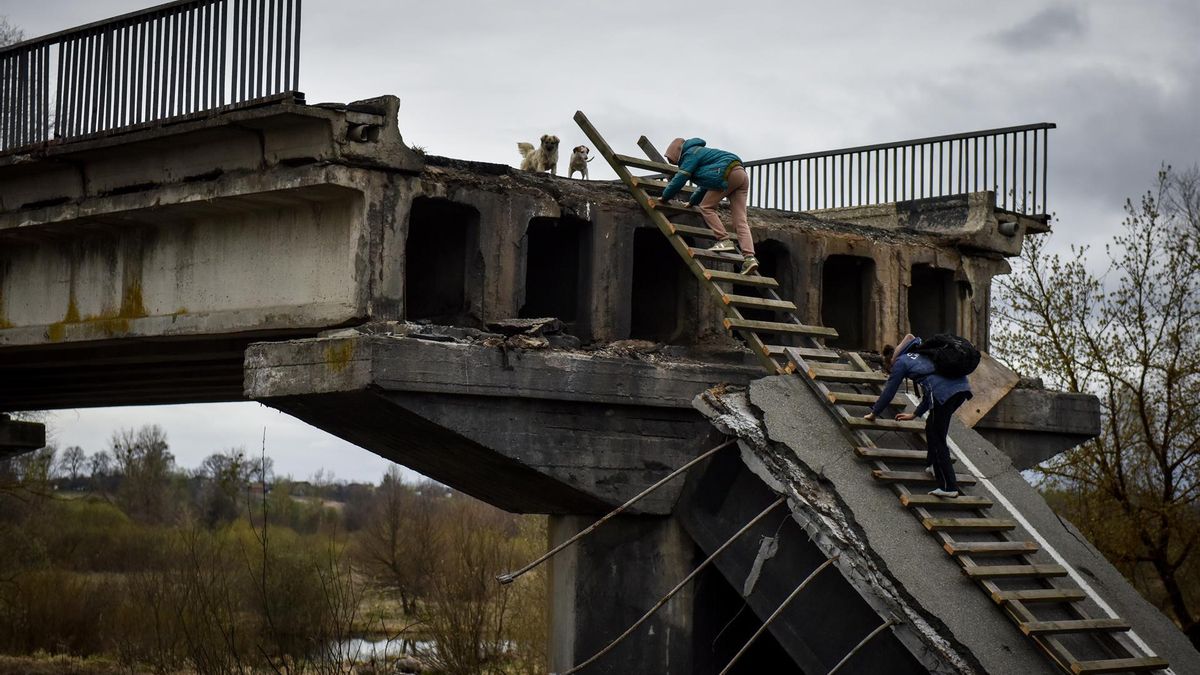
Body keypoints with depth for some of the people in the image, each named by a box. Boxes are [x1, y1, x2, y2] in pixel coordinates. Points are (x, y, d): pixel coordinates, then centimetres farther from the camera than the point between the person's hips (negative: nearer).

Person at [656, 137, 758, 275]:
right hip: (742, 175, 9)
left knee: (706, 207, 2)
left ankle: (725, 241, -10)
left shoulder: (690, 154, 4)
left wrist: (665, 197, 9)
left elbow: (679, 180, -3)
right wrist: (692, 201, 43)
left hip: (728, 175, -9)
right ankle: (749, 257, -16)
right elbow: (706, 185, 42)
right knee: (740, 220, -2)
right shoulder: (700, 152, 34)